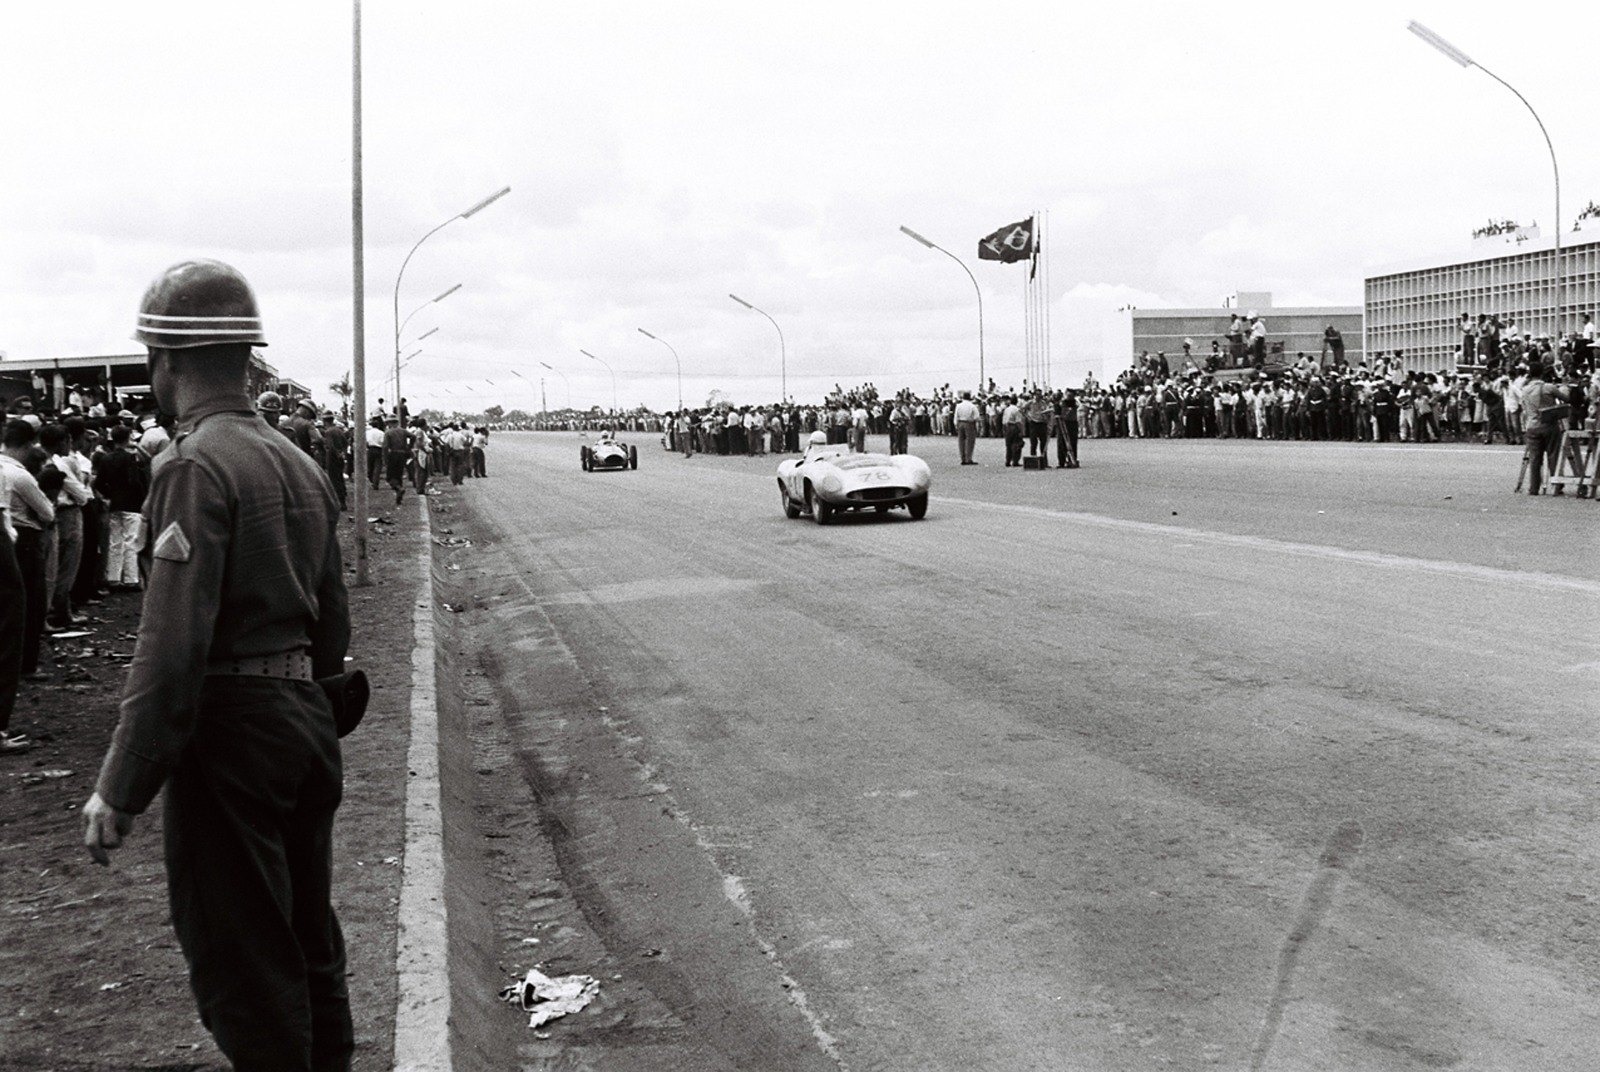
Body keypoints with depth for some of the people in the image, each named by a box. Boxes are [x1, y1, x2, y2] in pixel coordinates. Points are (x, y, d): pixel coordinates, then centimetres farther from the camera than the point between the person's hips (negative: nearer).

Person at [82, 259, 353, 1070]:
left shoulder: (196, 465, -16)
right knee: (307, 943, 20)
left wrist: (121, 788, -17)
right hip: (304, 721, 8)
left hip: (229, 730, -8)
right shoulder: (299, 462, 10)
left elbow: (173, 645, -21)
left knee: (240, 967, 3)